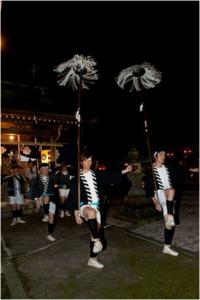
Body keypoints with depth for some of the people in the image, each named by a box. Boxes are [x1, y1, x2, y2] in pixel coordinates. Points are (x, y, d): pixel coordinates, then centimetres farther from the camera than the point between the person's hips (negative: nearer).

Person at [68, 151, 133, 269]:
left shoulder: (96, 174, 7)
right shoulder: (77, 177, -4)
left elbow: (110, 176, 0)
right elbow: (74, 195, -4)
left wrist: (124, 171, -9)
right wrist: (76, 213, -6)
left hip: (96, 205, 5)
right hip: (84, 205, -4)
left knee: (96, 230, 9)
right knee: (92, 212, -39)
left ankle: (92, 259, 28)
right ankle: (97, 240, -21)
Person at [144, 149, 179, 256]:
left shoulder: (168, 169, 11)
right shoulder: (150, 171, -4)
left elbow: (173, 183, 17)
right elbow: (149, 188, -7)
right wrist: (156, 203, -11)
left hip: (169, 199, 5)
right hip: (159, 195, -5)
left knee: (170, 223, 3)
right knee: (171, 191, -36)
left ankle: (166, 247, 17)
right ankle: (170, 218, -34)